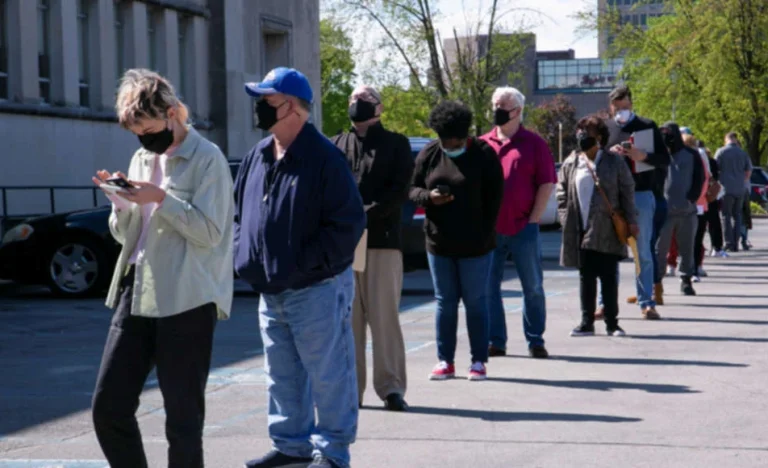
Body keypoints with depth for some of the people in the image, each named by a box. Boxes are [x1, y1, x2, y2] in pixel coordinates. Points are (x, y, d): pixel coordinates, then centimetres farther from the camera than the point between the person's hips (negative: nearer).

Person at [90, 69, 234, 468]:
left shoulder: (207, 159, -5)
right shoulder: (141, 159, 15)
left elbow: (209, 232, -12)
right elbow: (125, 234, 18)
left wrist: (161, 198, -19)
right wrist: (120, 201, -1)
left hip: (187, 300, -7)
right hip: (135, 294, 7)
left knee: (183, 416, -1)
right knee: (108, 406, 4)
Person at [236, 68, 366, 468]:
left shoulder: (324, 158, -15)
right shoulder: (257, 157, 9)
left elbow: (347, 224, -18)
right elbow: (239, 211, 20)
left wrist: (302, 264, -19)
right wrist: (244, 255, 4)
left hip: (317, 289, -8)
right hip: (271, 291, 8)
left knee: (327, 374, 1)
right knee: (282, 375, 16)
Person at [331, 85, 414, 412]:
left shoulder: (396, 144, 9)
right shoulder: (336, 145, 16)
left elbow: (400, 190, -2)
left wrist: (369, 212, -17)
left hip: (382, 240, -3)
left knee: (384, 316, -4)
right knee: (347, 317, 4)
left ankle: (391, 387, -1)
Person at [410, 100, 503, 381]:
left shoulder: (483, 155, -4)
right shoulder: (428, 155, 5)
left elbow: (493, 198, -3)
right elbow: (412, 189, 8)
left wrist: (484, 235, -9)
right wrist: (429, 197, -15)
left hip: (474, 245, -3)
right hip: (438, 243, 3)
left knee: (476, 302, 2)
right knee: (445, 302, 7)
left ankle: (479, 361, 9)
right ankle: (445, 361, 13)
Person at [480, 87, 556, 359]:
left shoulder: (533, 144, 3)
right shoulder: (482, 145, 10)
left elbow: (547, 184, 0)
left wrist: (533, 219, -7)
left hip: (523, 228, -2)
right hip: (488, 229, 3)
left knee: (533, 287, 3)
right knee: (489, 286, 3)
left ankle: (535, 341, 12)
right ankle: (496, 341, 11)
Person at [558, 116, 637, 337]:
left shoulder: (614, 161, 1)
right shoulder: (571, 163, 8)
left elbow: (627, 192, 1)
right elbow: (562, 193, 11)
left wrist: (630, 221, -4)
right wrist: (566, 220, 1)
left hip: (607, 231, -2)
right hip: (581, 230, 2)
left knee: (609, 277, 3)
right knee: (586, 277, 6)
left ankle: (612, 323, 9)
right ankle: (586, 322, 12)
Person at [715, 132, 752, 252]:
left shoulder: (721, 152, -5)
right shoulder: (743, 153, 8)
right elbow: (749, 171, 14)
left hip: (726, 188, -4)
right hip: (740, 189, 4)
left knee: (726, 216, 0)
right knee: (737, 216, 11)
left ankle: (729, 244, -6)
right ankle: (736, 243, 9)